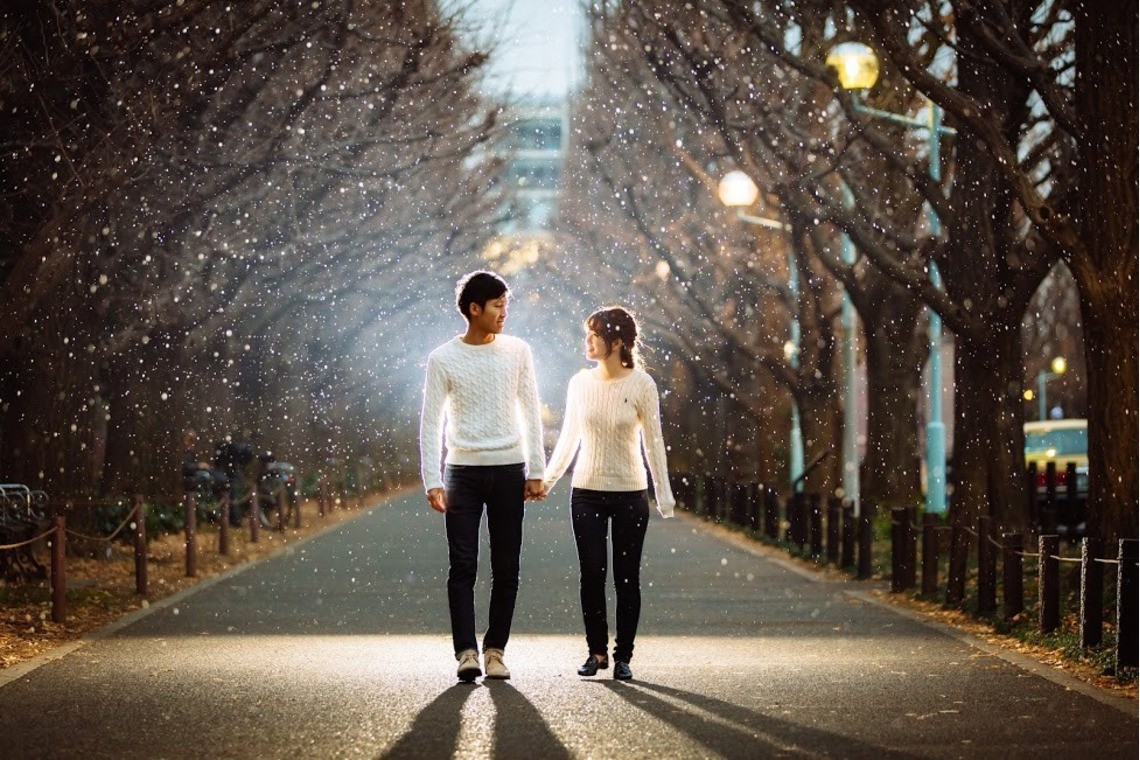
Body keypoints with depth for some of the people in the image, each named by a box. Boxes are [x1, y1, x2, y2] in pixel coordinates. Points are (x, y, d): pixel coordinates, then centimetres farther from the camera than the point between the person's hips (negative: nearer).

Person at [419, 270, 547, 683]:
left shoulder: (517, 351, 4)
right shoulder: (443, 359, -2)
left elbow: (530, 413, 7)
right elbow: (430, 423, -3)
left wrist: (536, 472, 1)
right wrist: (432, 481, -11)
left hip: (509, 471, 2)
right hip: (463, 471, -2)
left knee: (506, 570, 3)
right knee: (462, 567, -7)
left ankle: (495, 650, 11)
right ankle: (466, 652, -9)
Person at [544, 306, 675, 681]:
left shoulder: (641, 384, -6)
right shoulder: (580, 383, 3)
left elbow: (653, 443, -2)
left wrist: (664, 495, -3)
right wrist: (546, 480, 9)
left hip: (629, 494, -2)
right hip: (586, 492, 3)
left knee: (626, 578, 2)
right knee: (591, 574, 1)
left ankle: (623, 655, 9)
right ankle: (597, 651, 12)